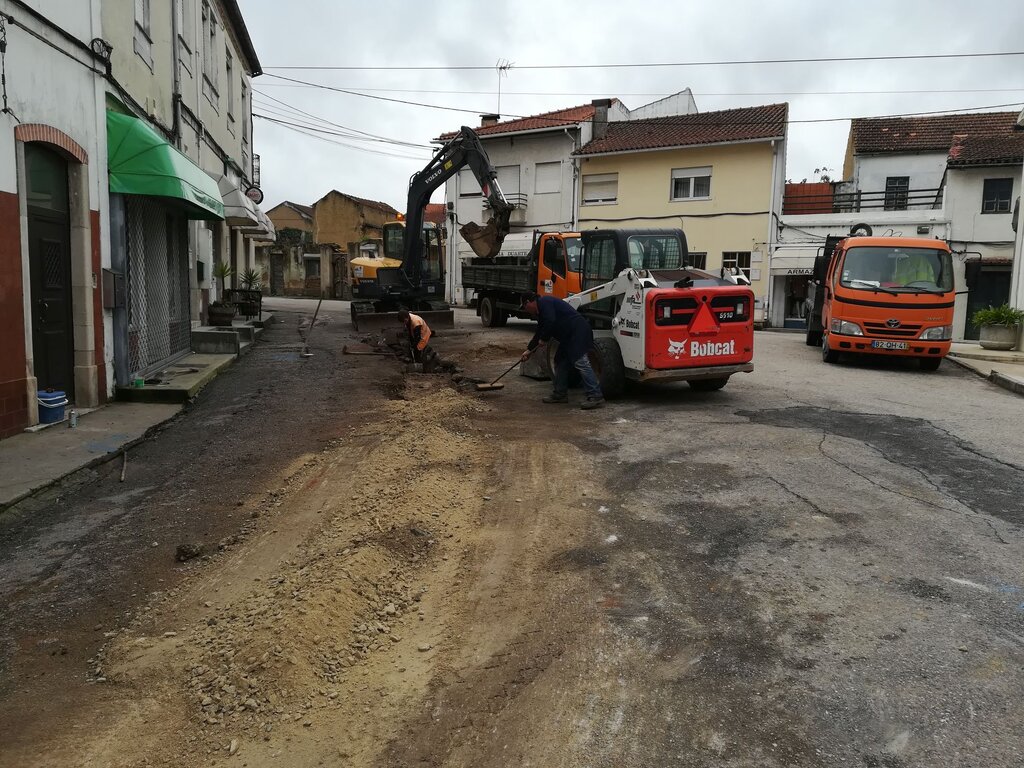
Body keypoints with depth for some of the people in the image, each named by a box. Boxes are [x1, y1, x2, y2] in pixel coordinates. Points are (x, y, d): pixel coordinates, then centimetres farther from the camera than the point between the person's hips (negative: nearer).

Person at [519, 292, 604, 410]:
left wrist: (544, 339, -7)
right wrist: (529, 350, 32)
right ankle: (560, 394, 23)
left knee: (580, 362, -17)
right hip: (569, 337, 11)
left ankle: (596, 397, -20)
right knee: (560, 362, 16)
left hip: (578, 332, -11)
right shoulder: (540, 311, 25)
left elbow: (550, 322, -21)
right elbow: (539, 333, 32)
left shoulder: (544, 302, -7)